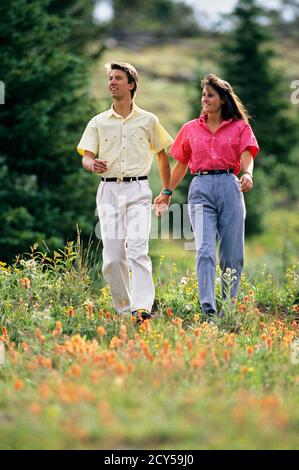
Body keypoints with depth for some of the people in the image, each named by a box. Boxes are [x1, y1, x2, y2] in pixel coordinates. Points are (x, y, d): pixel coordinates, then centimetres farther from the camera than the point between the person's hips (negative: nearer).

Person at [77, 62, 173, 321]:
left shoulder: (148, 120, 9)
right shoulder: (98, 122, 12)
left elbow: (162, 154, 18)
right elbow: (86, 156, 5)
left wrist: (167, 191, 17)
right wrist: (93, 164, -20)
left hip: (138, 190, -2)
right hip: (109, 190, 2)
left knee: (138, 249, -19)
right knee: (112, 256, -1)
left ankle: (142, 307, -27)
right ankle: (123, 308, 12)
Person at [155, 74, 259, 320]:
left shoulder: (240, 127, 10)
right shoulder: (190, 129, 16)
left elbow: (247, 157, -4)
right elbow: (181, 165, 23)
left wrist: (248, 175, -25)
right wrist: (166, 193, 23)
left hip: (229, 187, 0)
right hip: (201, 189, 0)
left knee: (232, 255, 1)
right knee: (205, 250, -15)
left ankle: (228, 307, 12)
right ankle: (208, 309, -24)